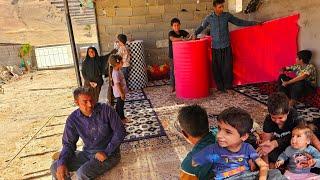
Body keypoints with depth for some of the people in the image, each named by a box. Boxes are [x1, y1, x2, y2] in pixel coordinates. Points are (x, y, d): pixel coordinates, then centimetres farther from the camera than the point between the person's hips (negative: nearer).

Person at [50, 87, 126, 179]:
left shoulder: (106, 110, -15)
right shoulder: (73, 119, -5)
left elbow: (120, 131, -11)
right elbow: (69, 143, 2)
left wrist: (107, 152, -17)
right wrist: (62, 163, -16)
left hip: (109, 154, -4)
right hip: (87, 153, 5)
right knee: (55, 167, -5)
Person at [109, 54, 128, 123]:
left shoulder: (117, 70, 3)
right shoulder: (116, 73, -28)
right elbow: (117, 84, -29)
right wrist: (122, 94, -25)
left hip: (120, 92, 10)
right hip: (119, 93, -10)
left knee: (119, 104, 21)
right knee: (120, 105, 5)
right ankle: (121, 118, 21)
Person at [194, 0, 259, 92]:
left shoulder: (227, 15, 2)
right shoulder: (209, 18, 2)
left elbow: (239, 22, 9)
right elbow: (201, 27, 16)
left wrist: (253, 23, 6)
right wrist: (195, 34, 3)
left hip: (226, 46, 0)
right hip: (215, 47, 0)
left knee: (227, 67, -1)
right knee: (217, 68, 3)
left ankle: (228, 87, 14)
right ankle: (220, 87, 17)